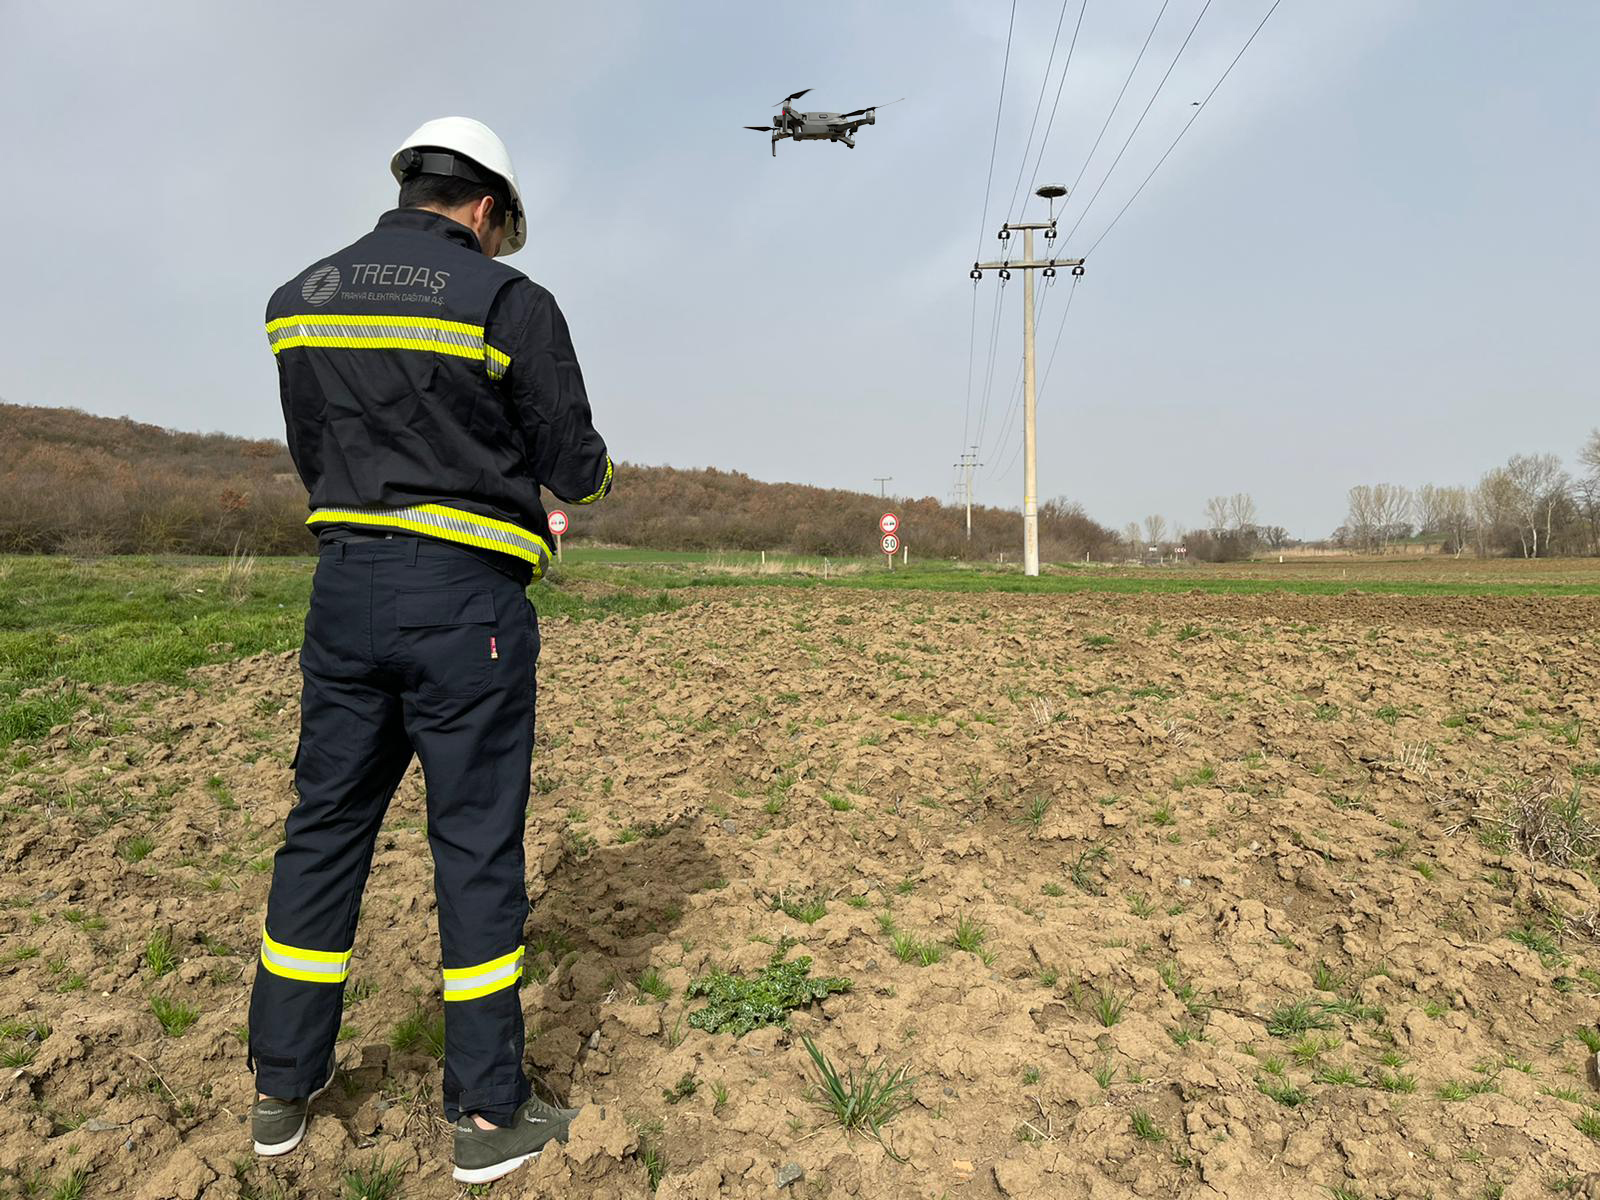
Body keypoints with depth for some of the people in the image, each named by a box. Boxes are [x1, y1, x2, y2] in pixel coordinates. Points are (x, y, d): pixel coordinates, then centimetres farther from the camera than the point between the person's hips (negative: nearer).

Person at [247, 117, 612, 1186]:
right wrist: (598, 470, 19)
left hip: (345, 584, 6)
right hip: (466, 597, -5)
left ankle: (284, 1086, 28)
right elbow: (574, 467, -4)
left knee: (326, 824, 15)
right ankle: (489, 1114, 14)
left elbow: (314, 456, 16)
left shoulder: (303, 296, 11)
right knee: (477, 843, 2)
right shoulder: (509, 302, -7)